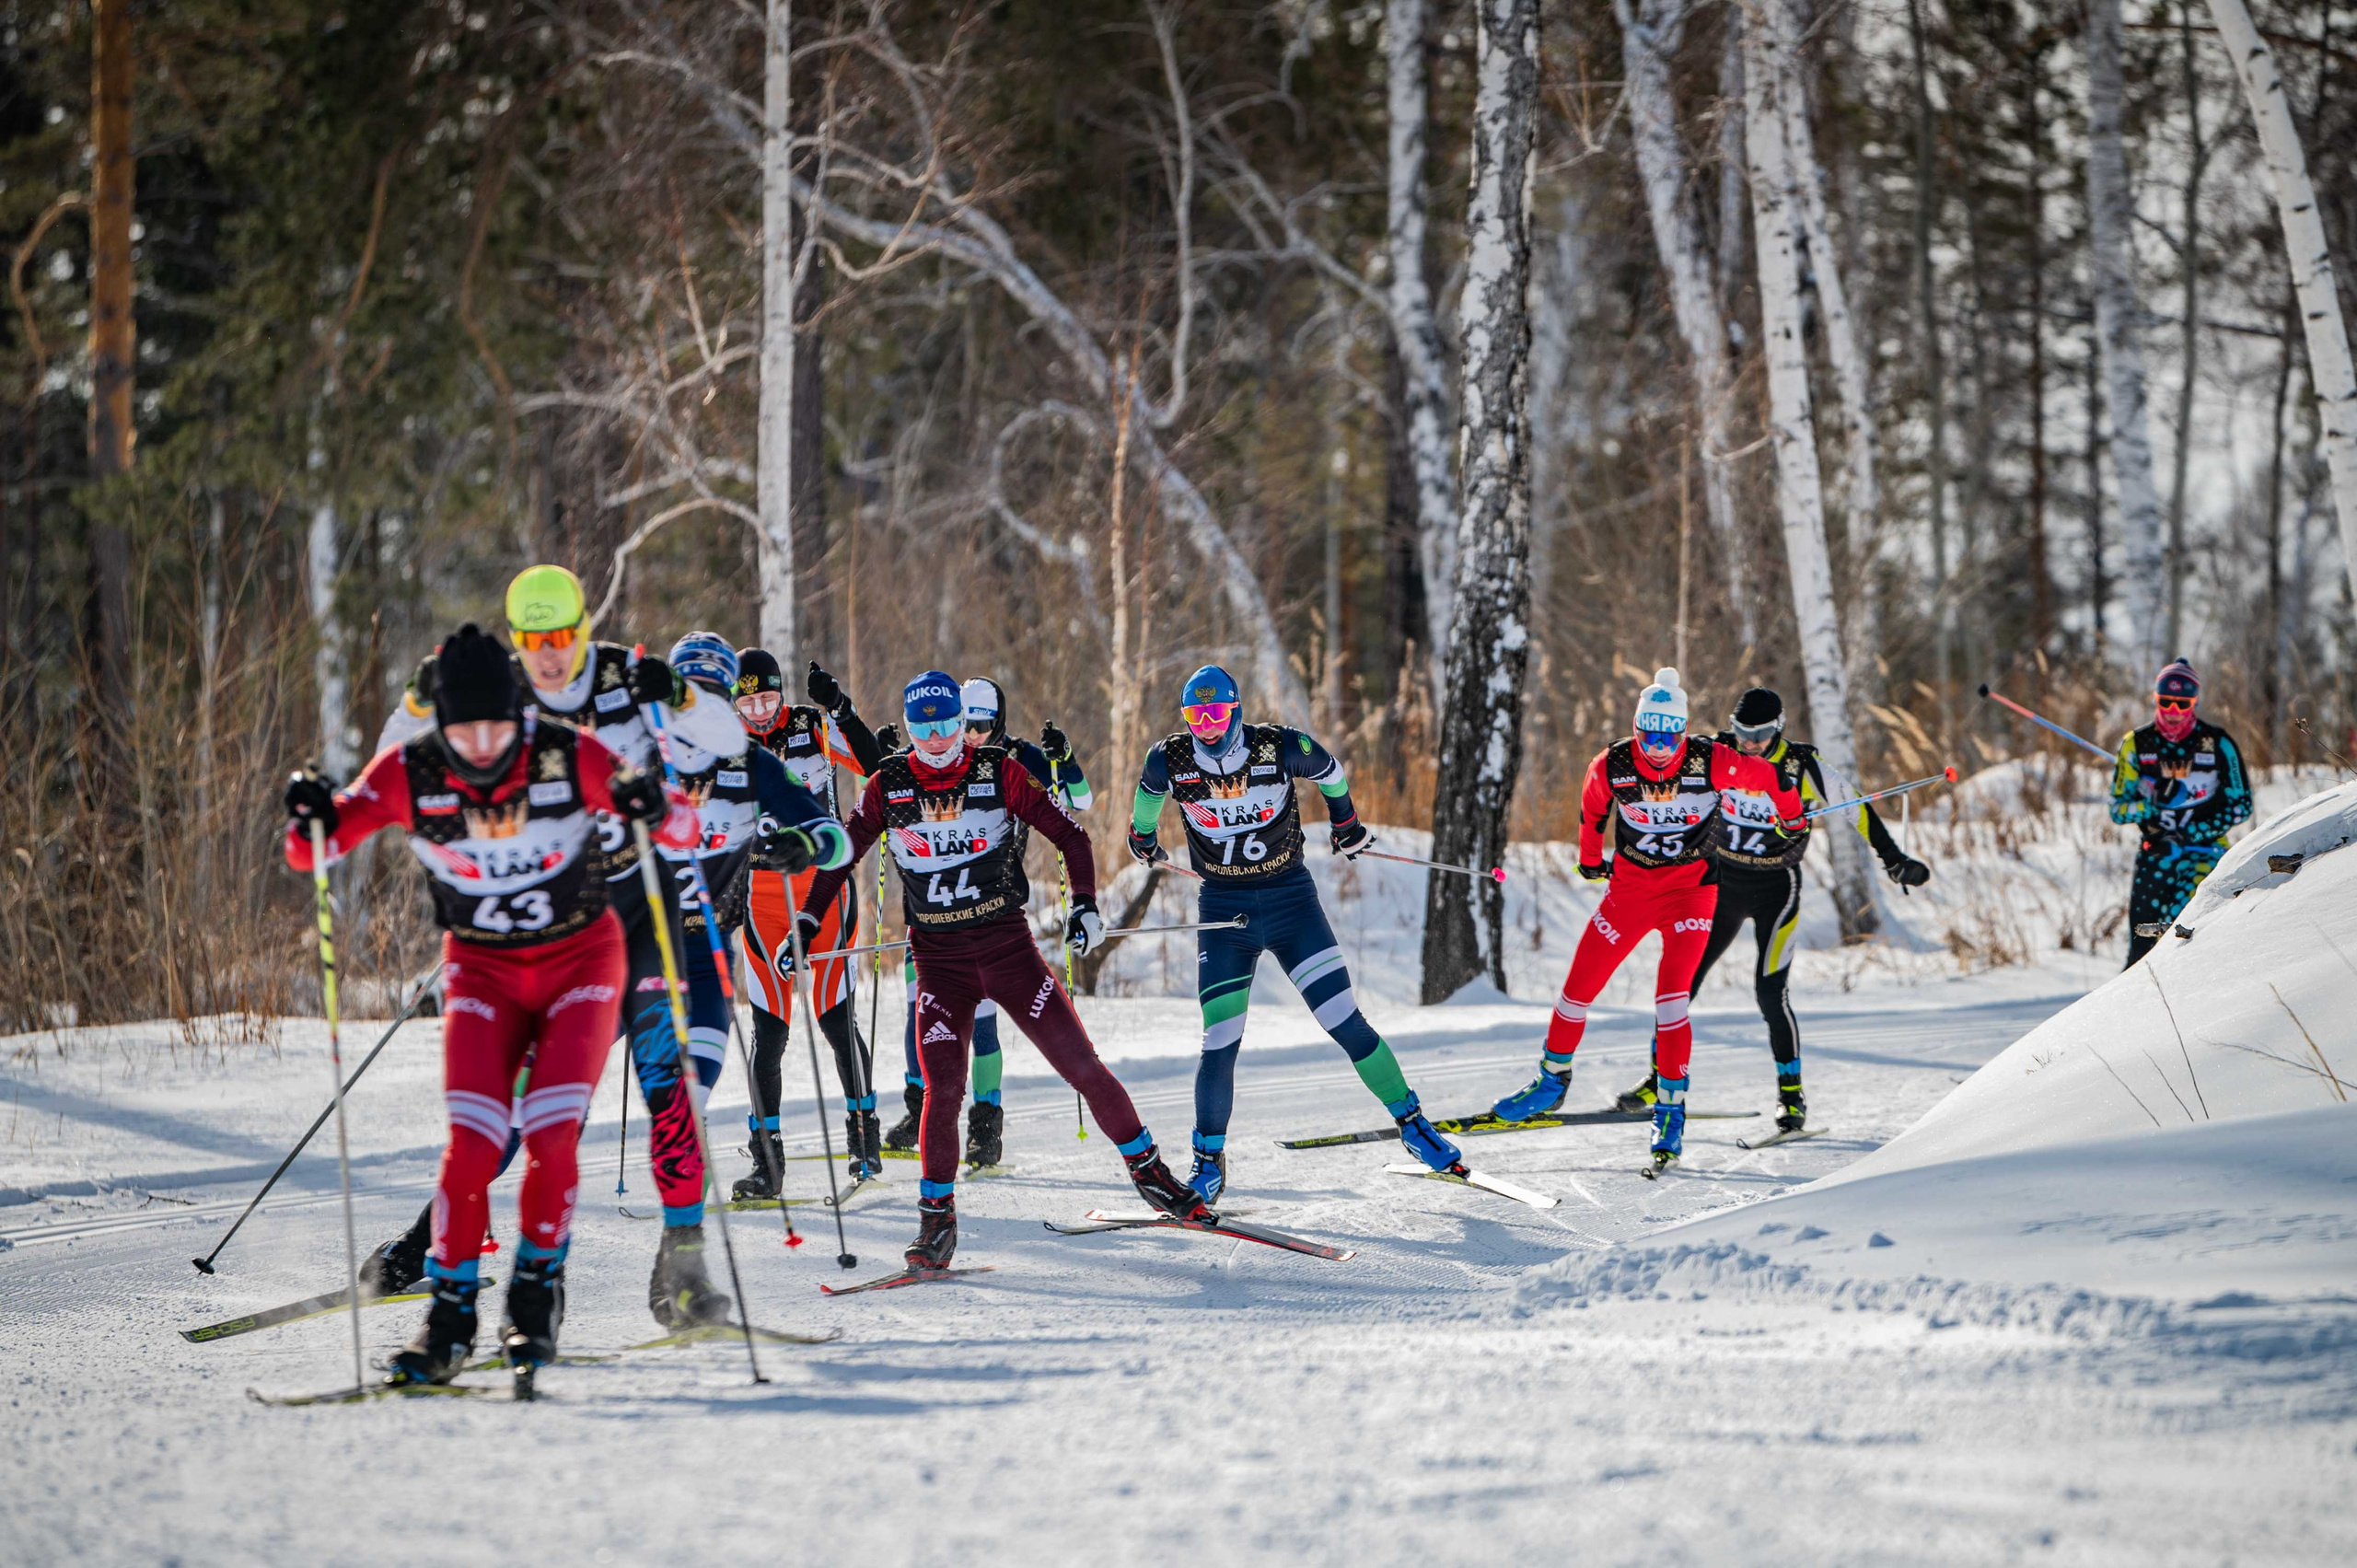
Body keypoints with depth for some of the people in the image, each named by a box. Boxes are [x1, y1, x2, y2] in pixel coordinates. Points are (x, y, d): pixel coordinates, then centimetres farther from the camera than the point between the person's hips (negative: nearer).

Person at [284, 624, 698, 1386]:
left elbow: (684, 831, -15)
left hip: (581, 958, -1)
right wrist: (312, 819, -33)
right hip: (481, 966, 1)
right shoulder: (408, 773, -16)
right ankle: (451, 1312, -3)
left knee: (552, 1133, -15)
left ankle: (538, 1292, 5)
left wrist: (652, 808, -38)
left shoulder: (571, 757, -20)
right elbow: (311, 853, -10)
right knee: (474, 1138, -14)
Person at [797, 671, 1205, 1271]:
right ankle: (936, 1216, -1)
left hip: (1009, 946, 0)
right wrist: (805, 922, 0)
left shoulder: (998, 772, -3)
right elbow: (840, 853, 9)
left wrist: (1086, 904, -12)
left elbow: (1069, 835, 1)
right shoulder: (889, 786, 0)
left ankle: (1147, 1169, 16)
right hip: (939, 959, 0)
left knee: (1083, 1067, -3)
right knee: (943, 1088, -15)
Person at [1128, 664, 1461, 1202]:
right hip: (1223, 910, 1)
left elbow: (1331, 773, 8)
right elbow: (1148, 795, 15)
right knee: (1220, 1047, -5)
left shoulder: (1281, 748, -13)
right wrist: (1143, 840, 33)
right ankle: (1208, 1162, 13)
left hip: (1291, 899, -1)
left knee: (1347, 1023, -8)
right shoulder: (1170, 761, -9)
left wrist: (1346, 825, 25)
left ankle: (1411, 1121, 4)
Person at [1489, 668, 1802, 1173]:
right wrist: (1590, 858, 24)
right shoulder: (1611, 767, -13)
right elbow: (1593, 810, 10)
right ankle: (1553, 1078, 27)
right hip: (1630, 885, 3)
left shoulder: (1710, 762, -20)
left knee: (1671, 998, -19)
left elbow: (1766, 776, -2)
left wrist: (1790, 817, 16)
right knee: (1580, 985, 4)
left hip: (1691, 888, -3)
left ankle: (1671, 1110, -10)